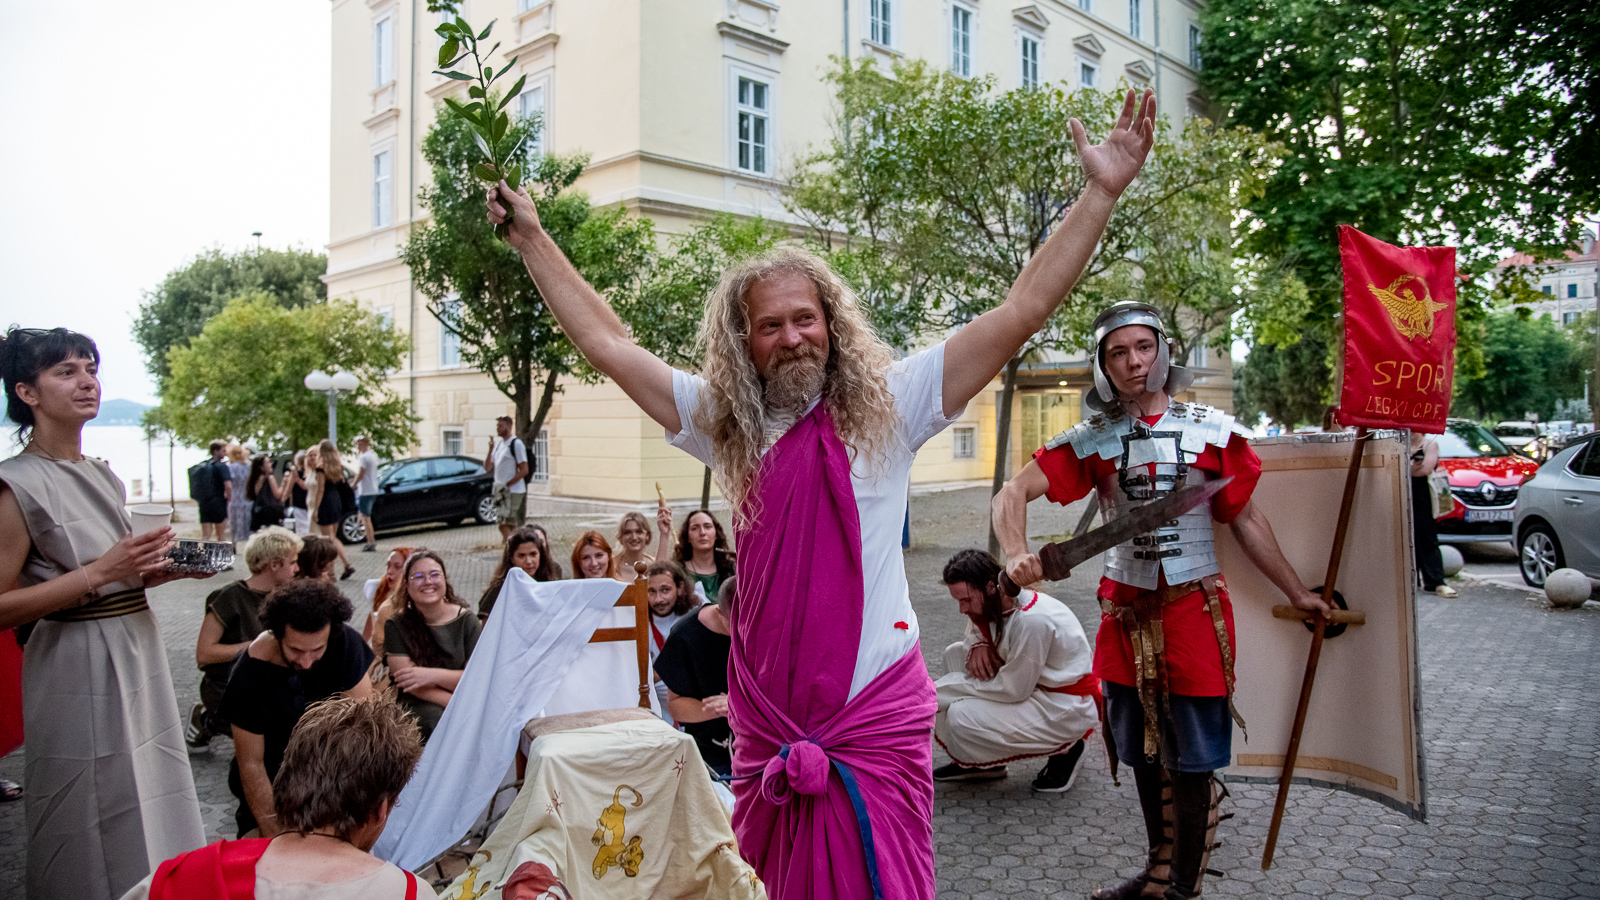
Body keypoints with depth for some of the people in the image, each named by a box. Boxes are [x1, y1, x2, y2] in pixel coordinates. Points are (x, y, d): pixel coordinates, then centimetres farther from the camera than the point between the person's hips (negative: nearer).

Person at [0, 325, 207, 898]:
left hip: (139, 660, 7)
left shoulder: (104, 476, 10)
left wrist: (159, 569, 3)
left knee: (152, 816, 16)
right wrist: (100, 573, -22)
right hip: (79, 673, -7)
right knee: (95, 850, 5)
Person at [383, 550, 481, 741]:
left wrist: (433, 675, -19)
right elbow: (408, 682, -9)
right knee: (433, 718, -34)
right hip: (417, 705, -1)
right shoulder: (396, 626, 0)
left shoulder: (466, 620, 3)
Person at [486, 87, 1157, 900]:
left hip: (875, 724, -3)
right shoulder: (724, 424, 5)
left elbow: (1020, 312, -8)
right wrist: (530, 236, 15)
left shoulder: (886, 406, -4)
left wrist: (1100, 192, -11)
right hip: (764, 724, 4)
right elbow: (606, 343, 11)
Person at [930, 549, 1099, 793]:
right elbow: (977, 629, 17)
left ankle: (1063, 750, -3)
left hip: (1068, 709, -10)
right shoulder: (995, 603, -3)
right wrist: (978, 645, -9)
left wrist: (945, 688, -17)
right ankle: (973, 761, 4)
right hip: (1034, 684, 10)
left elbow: (1014, 690, -25)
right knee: (955, 653, 3)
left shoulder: (1032, 620, -30)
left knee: (961, 716, -21)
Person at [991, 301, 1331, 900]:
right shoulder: (1092, 440, -1)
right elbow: (1012, 494, -9)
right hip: (1125, 610, 2)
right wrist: (1016, 553, -28)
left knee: (1191, 762, 2)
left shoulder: (1213, 431, 0)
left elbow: (1246, 520, 8)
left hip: (1194, 608, -2)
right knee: (1144, 755, 14)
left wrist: (1296, 592, 11)